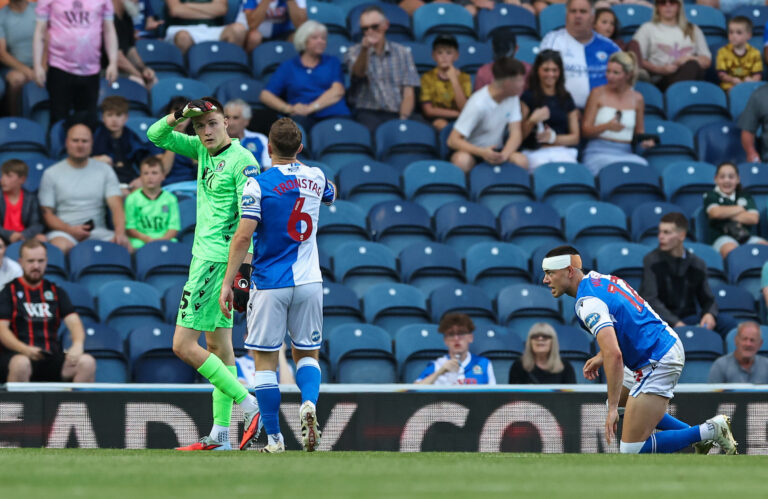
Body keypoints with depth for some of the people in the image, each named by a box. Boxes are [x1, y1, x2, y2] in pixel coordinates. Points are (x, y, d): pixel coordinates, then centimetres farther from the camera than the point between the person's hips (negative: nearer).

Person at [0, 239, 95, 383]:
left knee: (87, 362, -25)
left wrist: (78, 345, -15)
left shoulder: (56, 292, 19)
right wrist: (26, 350, -21)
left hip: (53, 356, 3)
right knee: (21, 364, -40)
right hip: (19, 355, -3)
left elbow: (74, 322, 9)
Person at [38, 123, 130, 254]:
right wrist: (70, 229, -15)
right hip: (64, 231, -2)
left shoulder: (105, 170, 14)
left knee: (125, 246, -31)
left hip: (98, 231, 2)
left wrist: (120, 233, -19)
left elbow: (116, 206, 2)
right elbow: (46, 213, 4)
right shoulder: (51, 174, 10)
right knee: (60, 246, -39)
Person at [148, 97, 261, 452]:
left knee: (183, 346, -11)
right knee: (218, 345, 8)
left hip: (217, 260, -9)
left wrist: (245, 270, -22)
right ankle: (220, 435, 10)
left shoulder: (242, 160, -13)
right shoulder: (202, 150, 10)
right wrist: (178, 116, -5)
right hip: (205, 255, 9)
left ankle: (248, 404, -10)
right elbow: (156, 136, 16)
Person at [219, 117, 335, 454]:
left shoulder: (259, 184, -8)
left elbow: (243, 236, -14)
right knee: (307, 353, 14)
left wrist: (227, 282, -10)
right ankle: (309, 403, -16)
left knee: (265, 359, 4)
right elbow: (331, 194, 31)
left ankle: (274, 437, 1)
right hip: (308, 281, 3)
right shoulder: (315, 178, 5)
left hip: (269, 284, -3)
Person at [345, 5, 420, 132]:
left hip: (396, 114, 2)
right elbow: (359, 73, -13)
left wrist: (403, 120, -11)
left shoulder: (402, 53, 14)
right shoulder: (354, 52, 11)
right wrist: (365, 49, -33)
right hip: (367, 112, -1)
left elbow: (408, 93, 7)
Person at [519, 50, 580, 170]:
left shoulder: (566, 99, 19)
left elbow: (575, 137, 16)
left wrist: (553, 137, -3)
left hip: (563, 150, 2)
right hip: (536, 152, -2)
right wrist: (532, 121, -16)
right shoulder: (527, 97, 10)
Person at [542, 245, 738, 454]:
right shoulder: (598, 278, 9)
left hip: (658, 363, -10)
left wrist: (613, 408, -29)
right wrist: (602, 356, 18)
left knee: (631, 450, -8)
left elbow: (614, 355, -31)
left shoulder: (588, 304, -20)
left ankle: (710, 430, -8)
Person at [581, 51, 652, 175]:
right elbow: (585, 131, 2)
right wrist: (607, 126, -17)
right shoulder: (598, 94, 5)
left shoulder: (637, 98, 13)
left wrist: (645, 141, -2)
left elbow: (639, 132, 23)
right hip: (598, 152, -2)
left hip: (626, 154, 2)